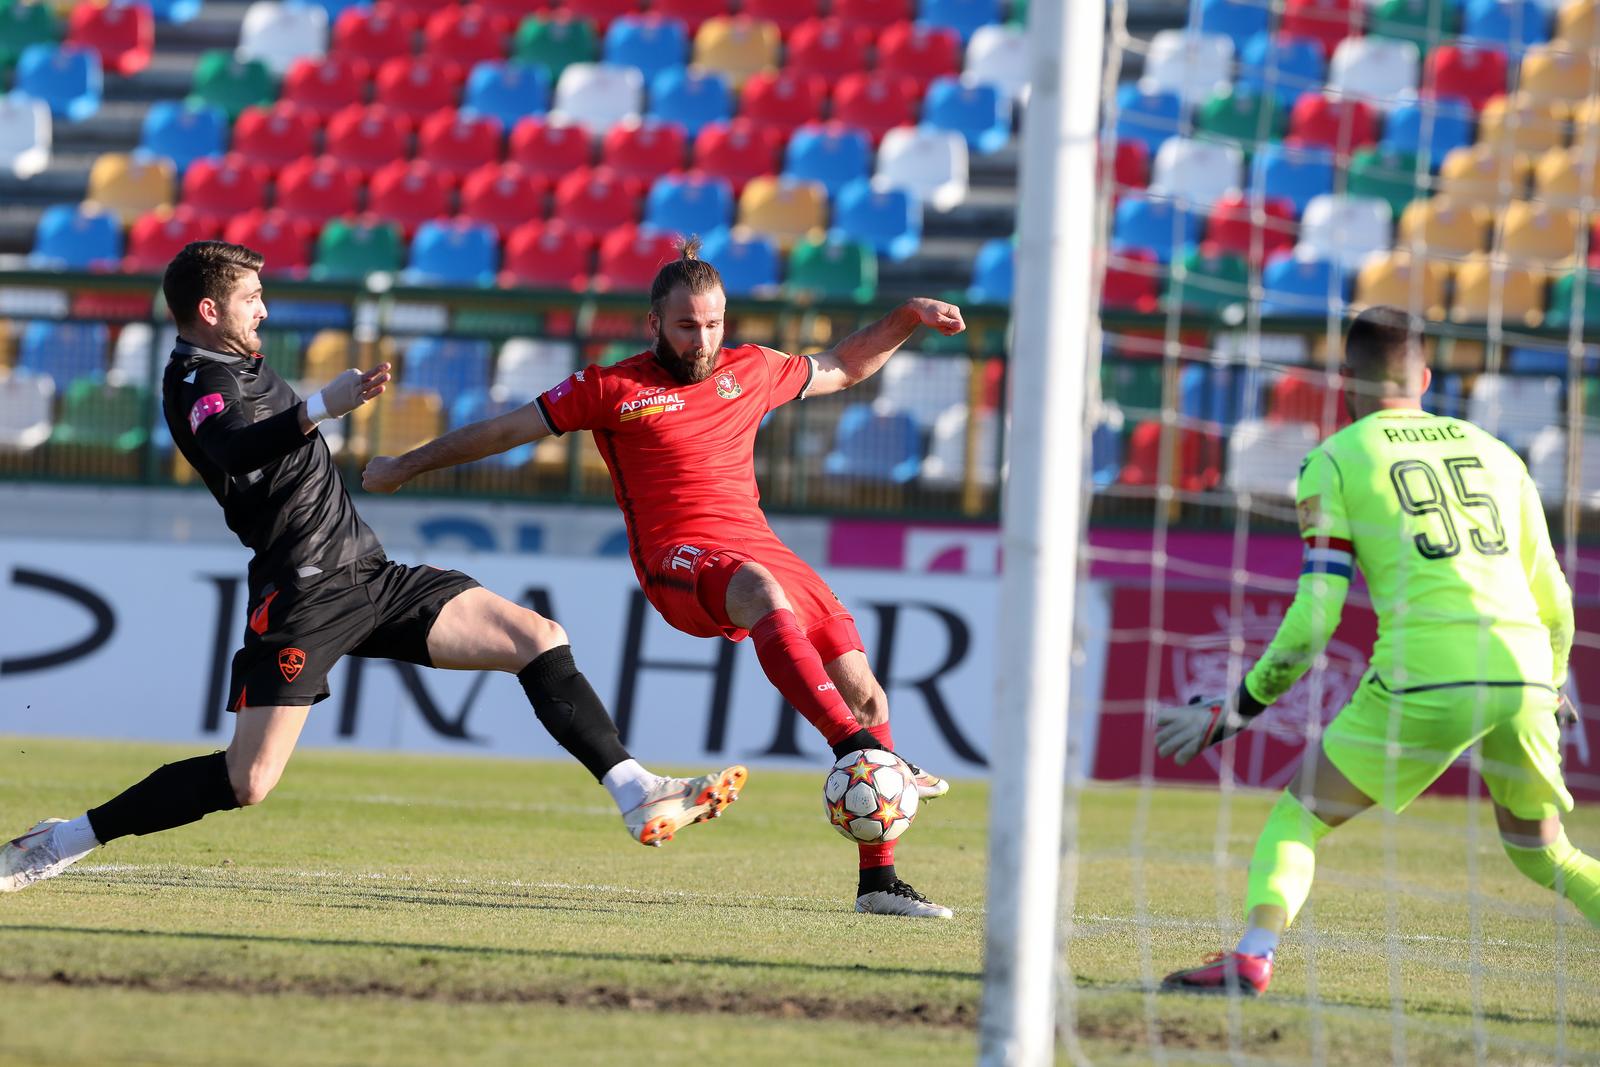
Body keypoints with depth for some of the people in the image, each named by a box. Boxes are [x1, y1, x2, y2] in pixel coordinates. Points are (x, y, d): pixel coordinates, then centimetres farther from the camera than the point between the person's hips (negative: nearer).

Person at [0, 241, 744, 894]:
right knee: (246, 784, -14)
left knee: (538, 638, -4)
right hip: (305, 593, -9)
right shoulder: (192, 382, -11)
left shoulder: (240, 364, 18)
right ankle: (62, 842, 0)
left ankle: (639, 798, -9)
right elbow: (235, 450, -35)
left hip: (369, 577, 9)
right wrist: (322, 407, -47)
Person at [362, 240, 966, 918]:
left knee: (867, 699, -7)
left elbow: (843, 368, 34)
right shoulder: (614, 389, 6)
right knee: (762, 590, -41)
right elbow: (505, 430, 15)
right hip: (678, 562, -6)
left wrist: (908, 318, 21)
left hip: (760, 549, 6)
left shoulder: (750, 371, 17)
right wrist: (406, 466, 22)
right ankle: (859, 754, -52)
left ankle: (878, 883, 0)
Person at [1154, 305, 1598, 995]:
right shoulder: (1496, 453, 21)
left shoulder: (1333, 462, 9)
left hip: (1428, 678, -4)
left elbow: (1314, 618, 0)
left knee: (1299, 815, 9)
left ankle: (1252, 957, -12)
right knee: (1542, 854, 21)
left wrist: (1237, 710, 10)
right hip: (1524, 674, 4)